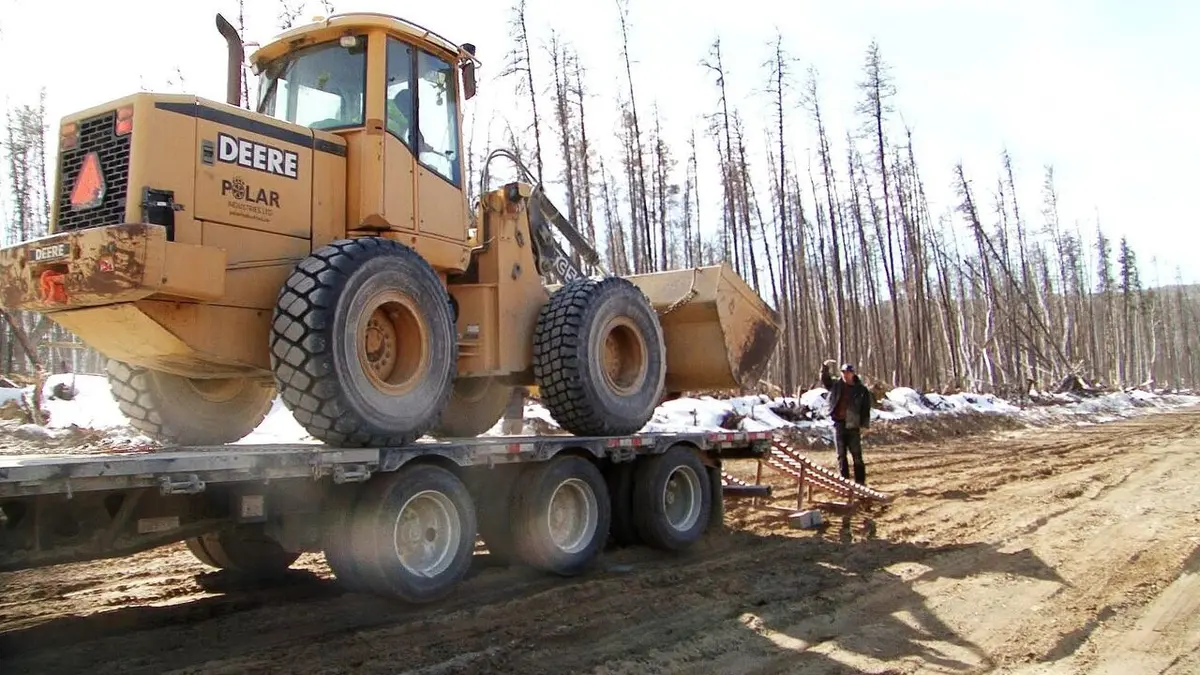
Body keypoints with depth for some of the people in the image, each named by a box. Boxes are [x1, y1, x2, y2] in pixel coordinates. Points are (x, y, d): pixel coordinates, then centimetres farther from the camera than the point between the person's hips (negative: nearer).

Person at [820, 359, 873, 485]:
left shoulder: (861, 390, -1)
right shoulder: (836, 385, 7)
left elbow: (866, 408, -1)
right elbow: (824, 380, 9)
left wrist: (864, 425, -8)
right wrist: (825, 367, -9)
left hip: (853, 426, -3)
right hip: (839, 424, 3)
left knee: (857, 455, 1)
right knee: (841, 455, 7)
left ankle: (860, 481, 7)